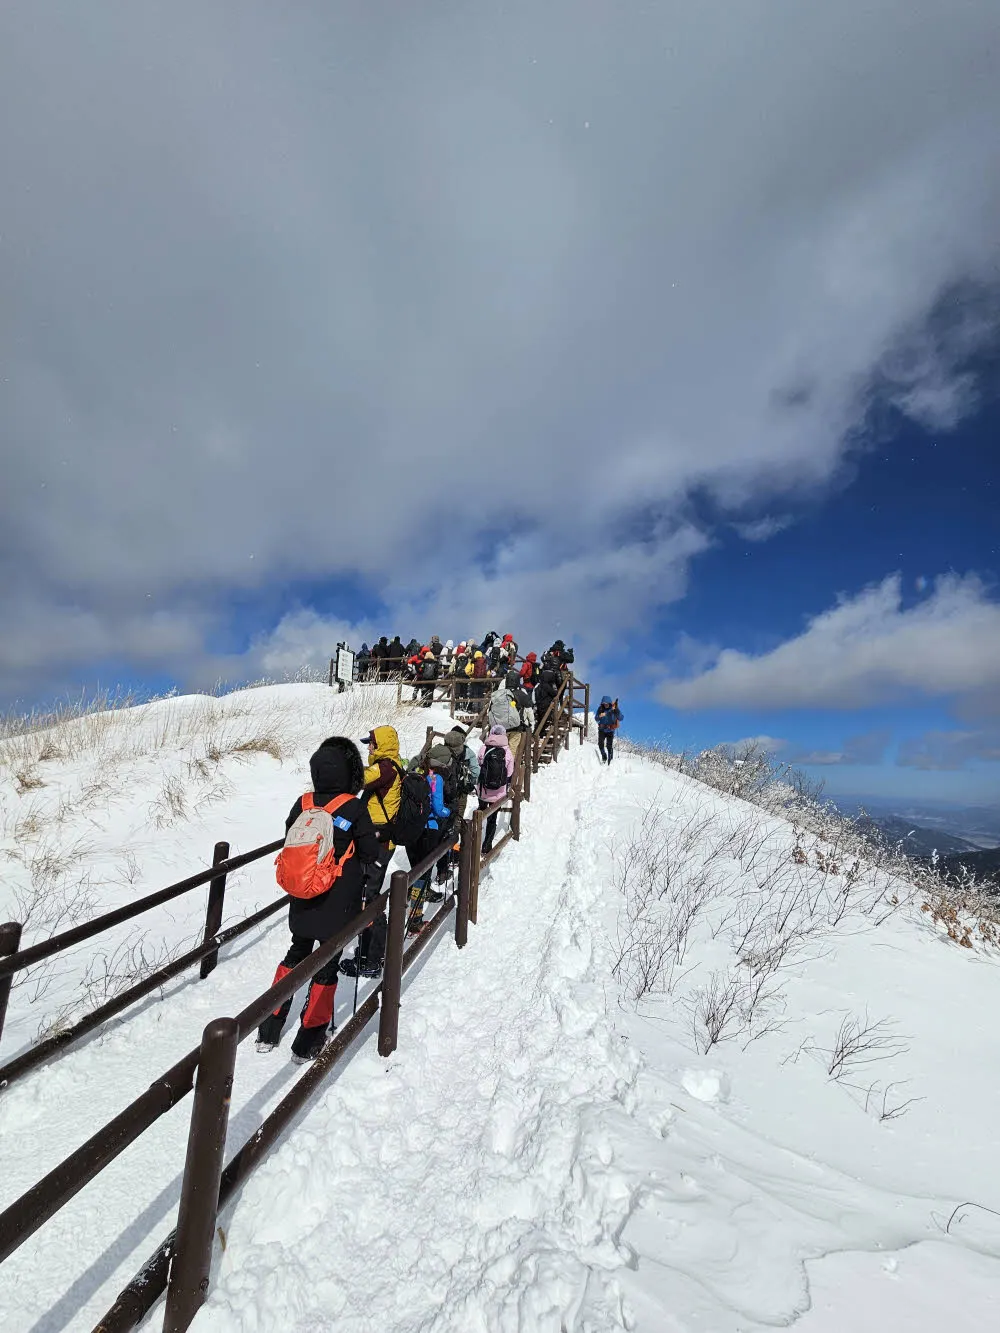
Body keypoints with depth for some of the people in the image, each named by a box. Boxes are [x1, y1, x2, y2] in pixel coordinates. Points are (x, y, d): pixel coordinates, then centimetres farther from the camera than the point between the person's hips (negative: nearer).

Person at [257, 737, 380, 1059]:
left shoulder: (302, 804, -6)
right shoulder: (354, 810, -18)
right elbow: (371, 859, -10)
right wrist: (368, 899, 5)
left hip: (302, 903, 5)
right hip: (339, 907, -4)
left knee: (296, 954, 24)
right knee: (327, 966, 11)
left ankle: (268, 1031, 32)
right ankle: (308, 1042, 23)